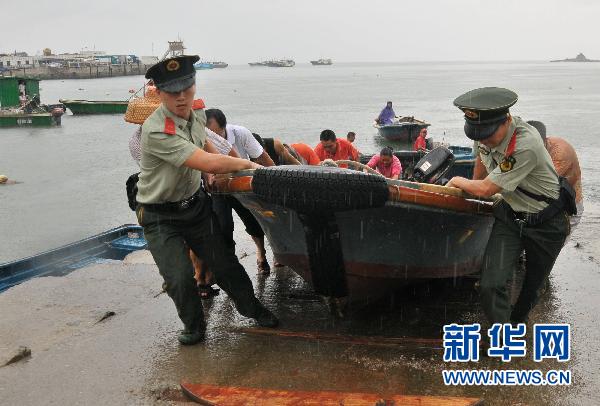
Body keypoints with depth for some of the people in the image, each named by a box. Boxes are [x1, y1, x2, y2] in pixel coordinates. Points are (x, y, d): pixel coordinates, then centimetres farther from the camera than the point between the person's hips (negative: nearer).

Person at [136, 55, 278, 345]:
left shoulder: (197, 112, -4)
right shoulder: (156, 131, -31)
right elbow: (208, 163, -33)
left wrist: (216, 172, 14)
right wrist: (248, 165, -20)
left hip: (195, 203, 6)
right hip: (160, 216, -6)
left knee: (223, 263, 11)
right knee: (180, 278, -13)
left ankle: (252, 308, 34)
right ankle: (194, 326, 16)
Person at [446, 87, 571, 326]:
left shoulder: (526, 145, -34)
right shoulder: (487, 133, -11)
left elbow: (485, 190, -28)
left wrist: (457, 181, -9)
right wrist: (472, 185, 30)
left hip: (546, 223, -5)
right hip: (510, 215, 5)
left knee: (532, 287, 15)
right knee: (491, 286, -15)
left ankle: (517, 321, 44)